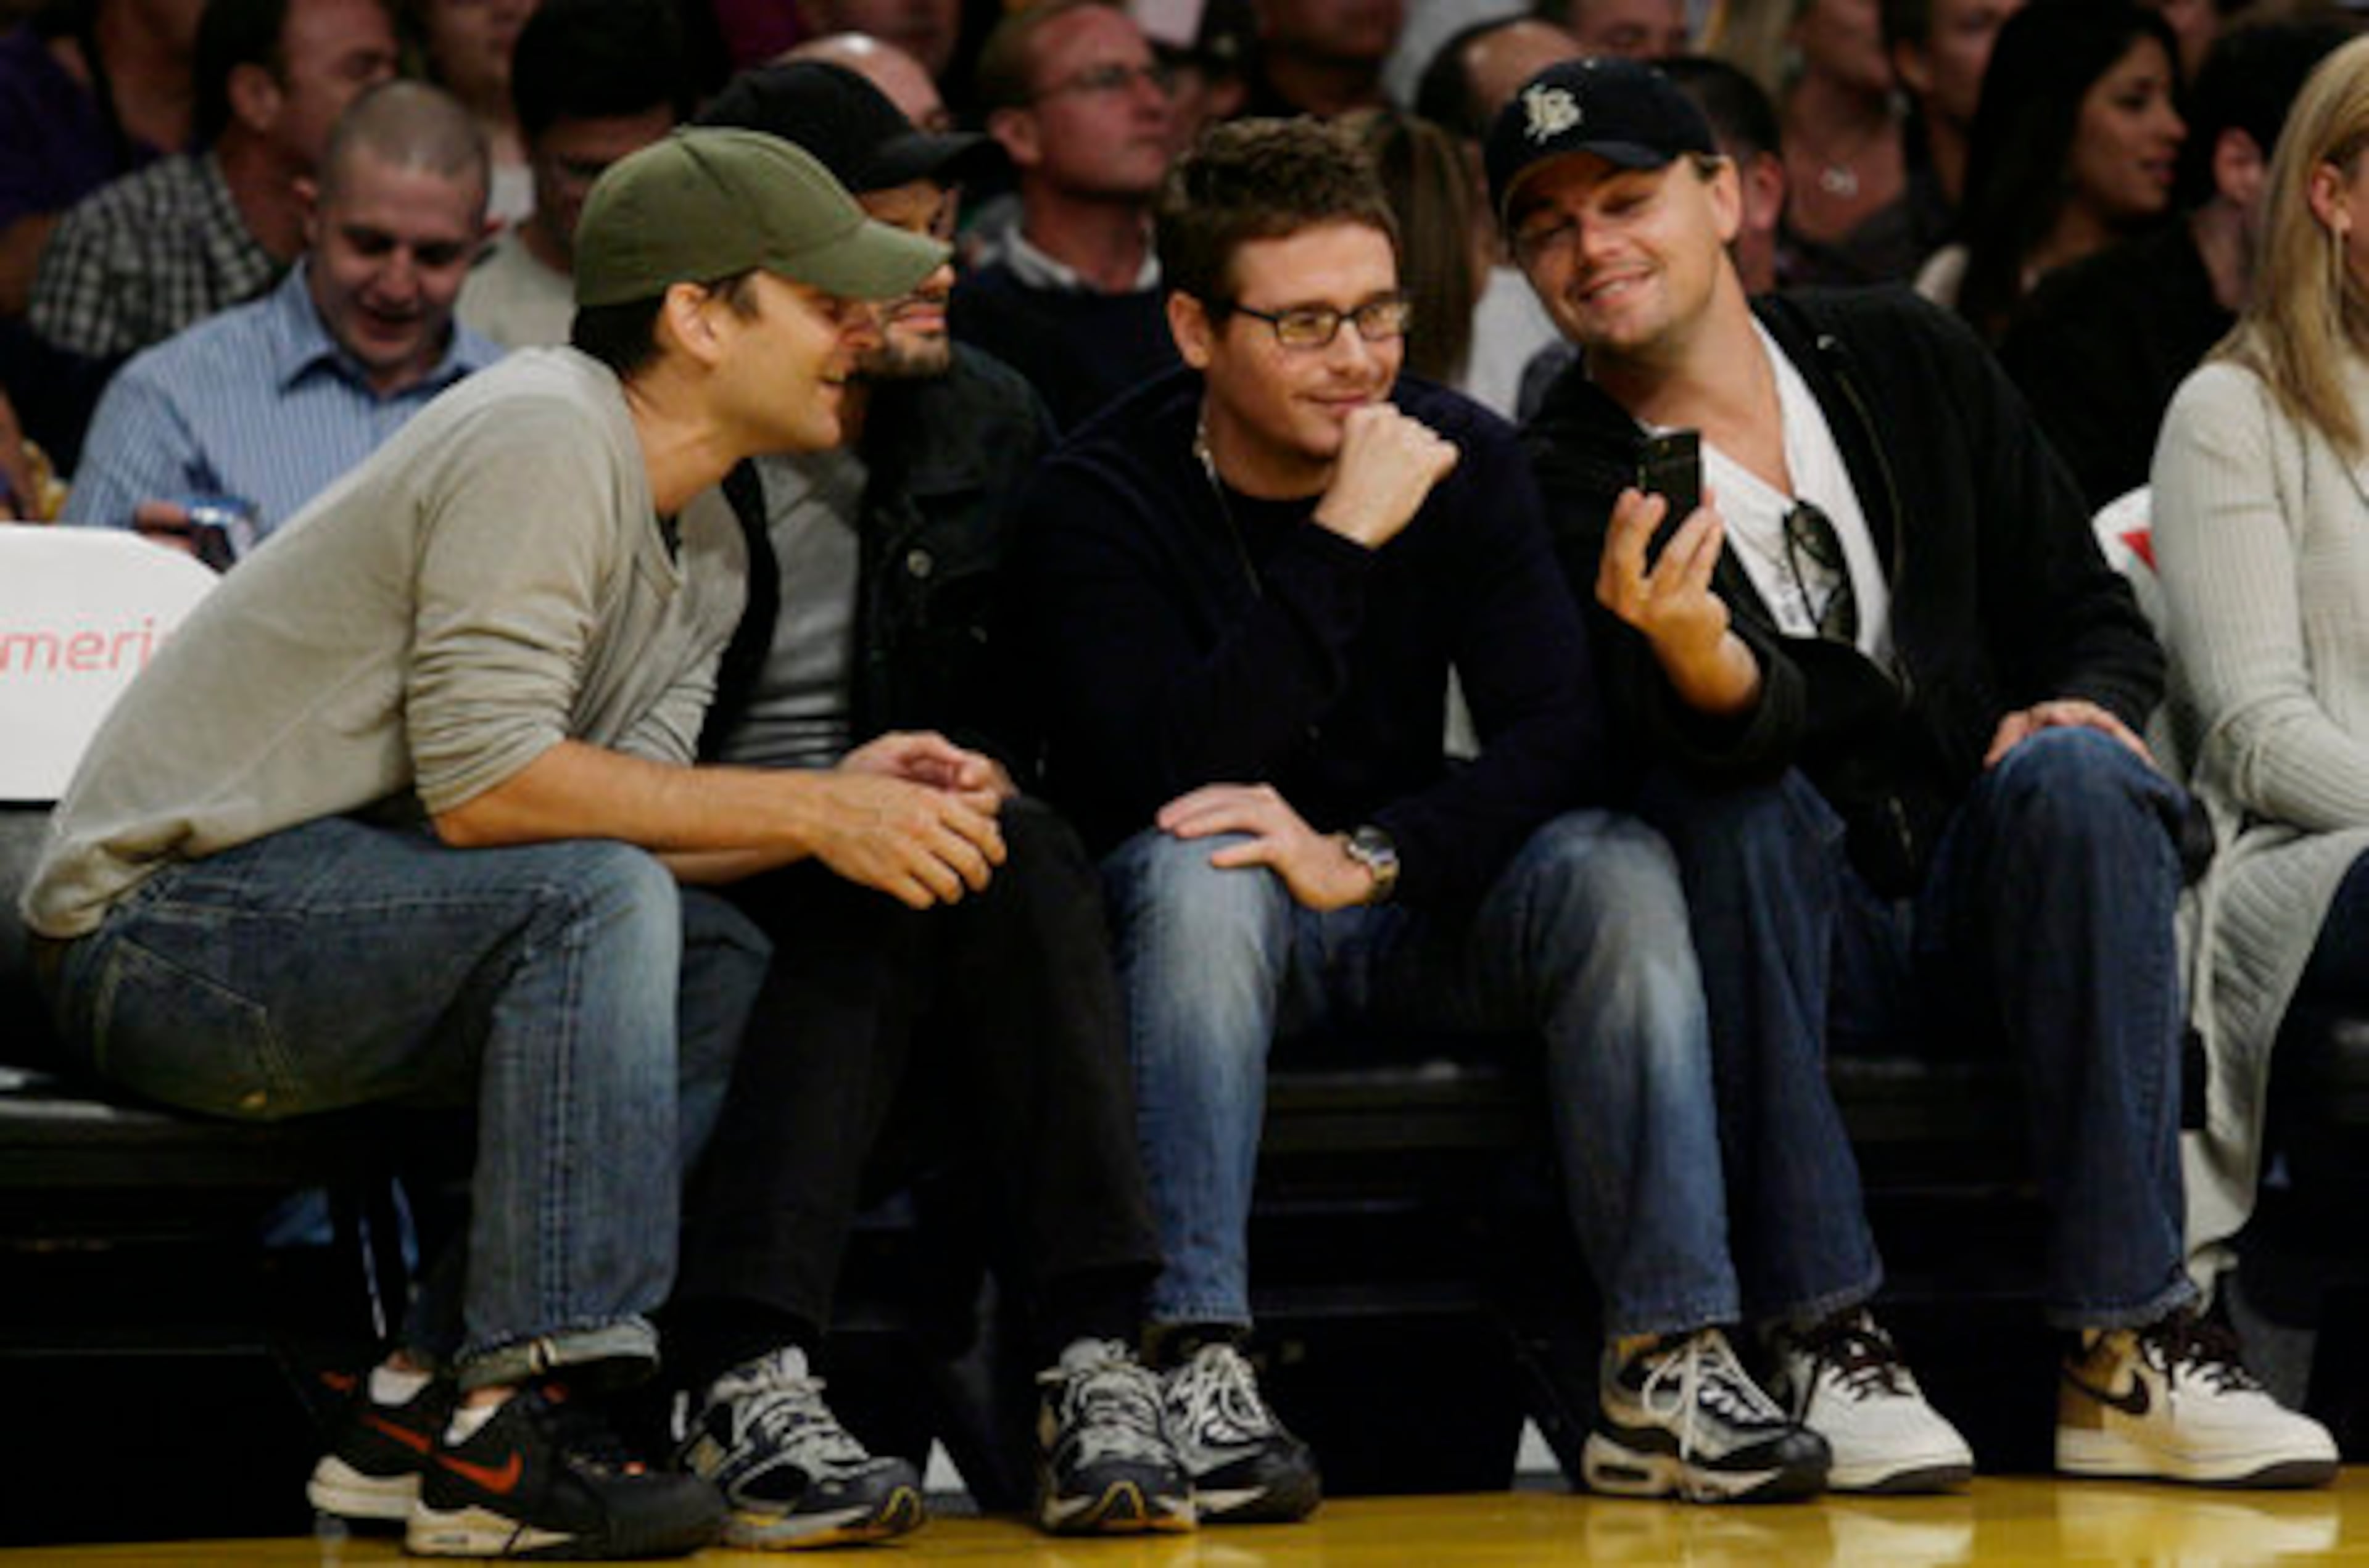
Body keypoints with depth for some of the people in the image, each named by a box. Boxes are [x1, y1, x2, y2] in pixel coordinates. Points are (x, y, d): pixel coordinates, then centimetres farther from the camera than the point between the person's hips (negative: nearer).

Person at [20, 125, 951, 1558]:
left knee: (725, 968, -1)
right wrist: (807, 813, -22)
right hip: (161, 922, -10)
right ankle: (510, 1432, -28)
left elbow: (630, 812, 2)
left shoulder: (699, 537, 14)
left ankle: (421, 1411, -6)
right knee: (595, 905, -27)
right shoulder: (545, 443, -17)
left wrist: (842, 802, -14)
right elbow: (482, 782, -26)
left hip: (316, 914, 10)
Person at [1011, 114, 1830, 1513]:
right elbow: (1166, 782, -27)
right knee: (1201, 870, -36)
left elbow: (1561, 739, -13)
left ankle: (1672, 1364, -29)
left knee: (1619, 866, -24)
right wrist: (1342, 546, -29)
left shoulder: (1466, 461, -2)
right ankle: (1198, 1368, -42)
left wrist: (1369, 857, -30)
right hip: (1208, 928, -3)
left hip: (1417, 922, 3)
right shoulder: (1100, 499, -12)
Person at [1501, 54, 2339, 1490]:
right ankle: (1824, 1340, -32)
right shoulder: (1563, 489, -3)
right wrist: (1701, 668, -45)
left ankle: (2128, 1345, -31)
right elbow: (1736, 735, -21)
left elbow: (2095, 609, 12)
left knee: (2076, 774, -28)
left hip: (1989, 903, 2)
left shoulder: (1910, 362, 8)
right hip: (1790, 933, -2)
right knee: (1731, 801, -31)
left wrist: (2088, 705, -11)